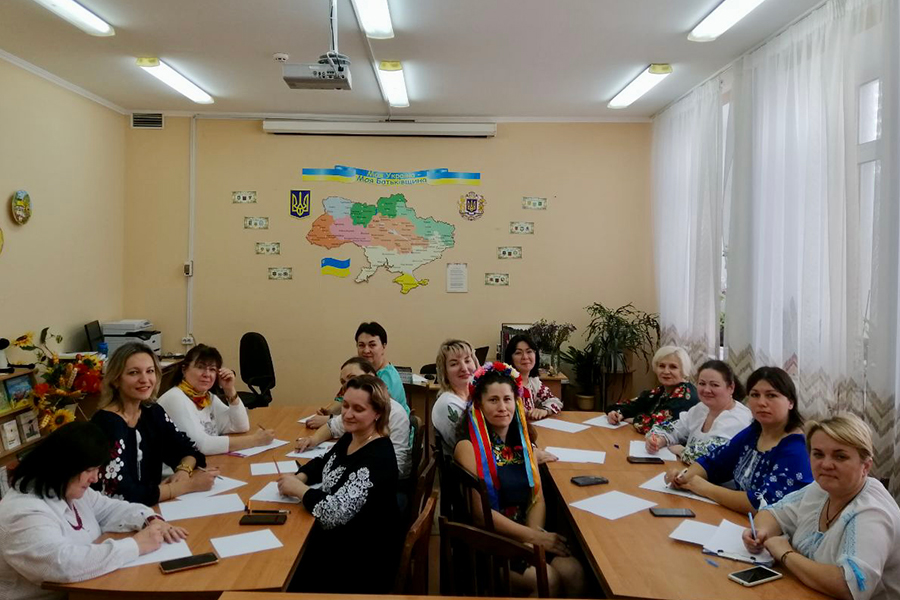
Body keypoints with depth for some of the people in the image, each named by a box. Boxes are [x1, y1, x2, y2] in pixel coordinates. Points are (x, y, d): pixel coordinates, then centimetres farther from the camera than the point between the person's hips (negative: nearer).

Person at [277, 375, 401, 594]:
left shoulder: (377, 458, -26)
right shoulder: (350, 437, 0)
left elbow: (335, 512, -33)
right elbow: (323, 464, 18)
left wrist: (298, 488, -18)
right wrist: (300, 477, -3)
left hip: (363, 561, -8)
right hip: (338, 538, 8)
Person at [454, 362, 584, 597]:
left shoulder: (522, 440, 10)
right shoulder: (468, 446, -10)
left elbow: (537, 497, 7)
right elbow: (480, 511, -15)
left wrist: (533, 535, -12)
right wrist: (533, 537, -17)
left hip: (524, 532, 5)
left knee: (574, 572, -20)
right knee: (548, 579, -25)